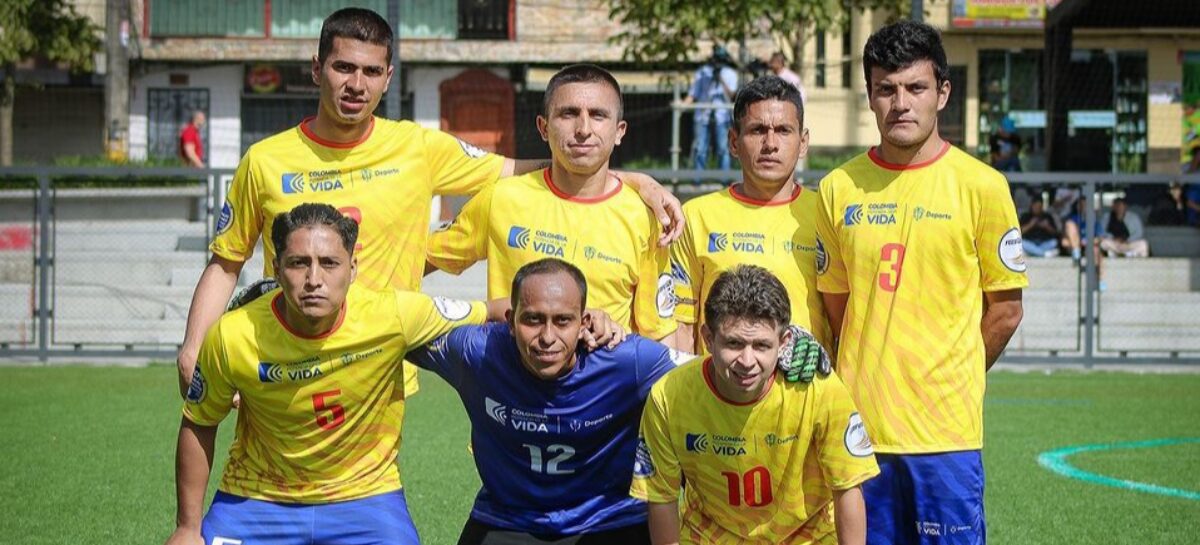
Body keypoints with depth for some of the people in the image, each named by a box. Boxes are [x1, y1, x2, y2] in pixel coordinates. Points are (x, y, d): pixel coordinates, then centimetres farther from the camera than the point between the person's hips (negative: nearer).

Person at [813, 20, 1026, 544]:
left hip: (945, 433, -3)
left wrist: (945, 383, 6)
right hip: (859, 425, 3)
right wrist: (865, 382, 8)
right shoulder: (839, 188, 6)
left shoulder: (981, 186, -3)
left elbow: (1005, 311, 3)